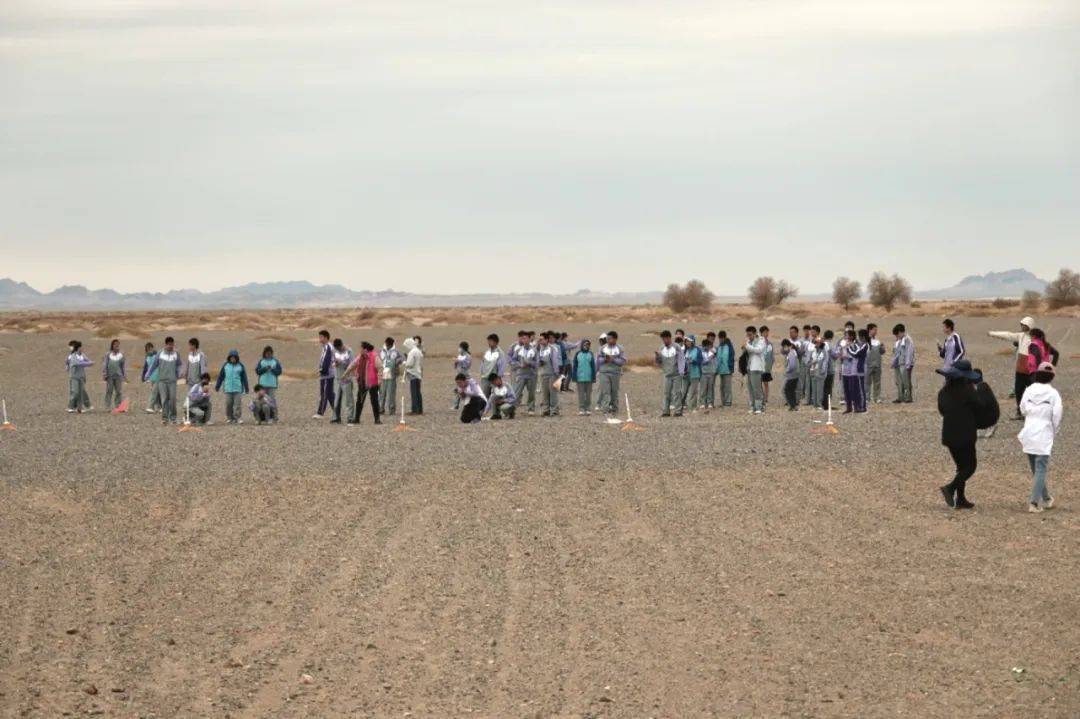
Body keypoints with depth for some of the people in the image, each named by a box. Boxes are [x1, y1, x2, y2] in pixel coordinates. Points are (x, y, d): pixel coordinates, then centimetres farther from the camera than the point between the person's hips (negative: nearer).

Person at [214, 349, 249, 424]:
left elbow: (244, 378, 7)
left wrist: (246, 389, 7)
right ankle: (229, 418, 13)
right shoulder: (225, 366, 6)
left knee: (238, 404, -7)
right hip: (228, 389, 1)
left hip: (238, 389, -1)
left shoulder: (240, 366, 3)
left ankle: (238, 417, -4)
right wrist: (217, 386, 12)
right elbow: (220, 377, 11)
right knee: (228, 404, 3)